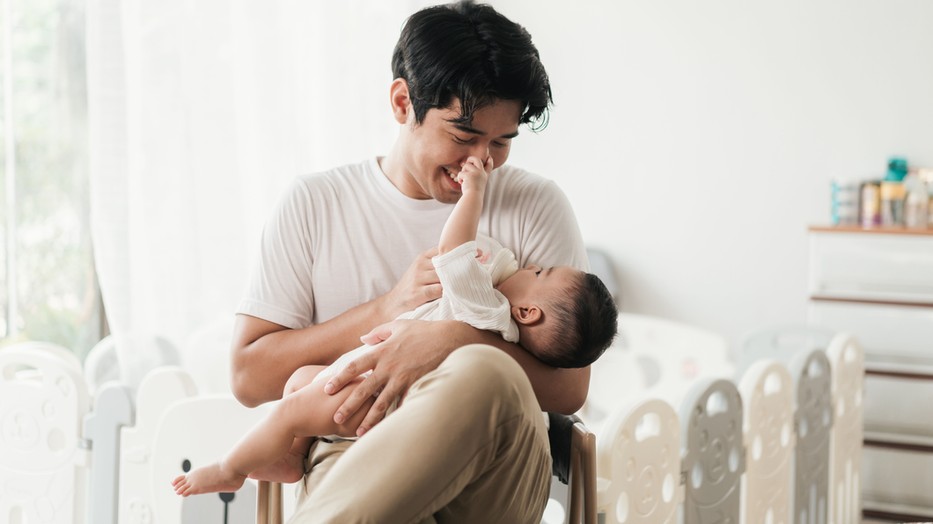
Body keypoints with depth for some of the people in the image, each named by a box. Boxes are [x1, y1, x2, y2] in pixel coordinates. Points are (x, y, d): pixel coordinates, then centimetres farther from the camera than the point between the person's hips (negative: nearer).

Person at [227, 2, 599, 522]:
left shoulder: (536, 206, 9)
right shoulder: (315, 204, 10)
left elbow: (570, 387, 3)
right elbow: (249, 377, 5)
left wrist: (461, 340, -16)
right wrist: (387, 308, -5)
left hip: (495, 469, 3)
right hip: (355, 464, -2)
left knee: (484, 376, -36)